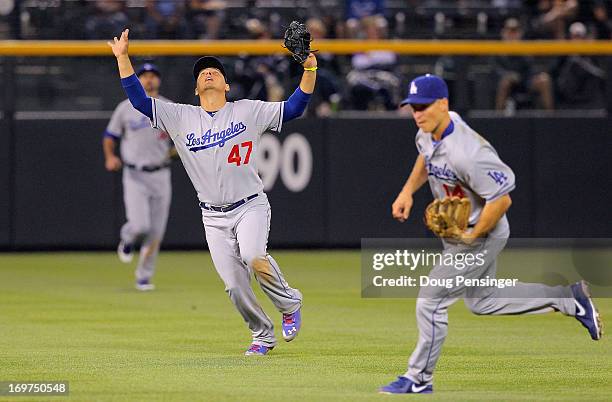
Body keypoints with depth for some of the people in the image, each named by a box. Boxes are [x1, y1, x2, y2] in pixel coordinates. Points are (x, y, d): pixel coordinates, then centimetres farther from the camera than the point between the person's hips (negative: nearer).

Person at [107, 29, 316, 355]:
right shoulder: (181, 117, 6)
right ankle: (263, 335, 19)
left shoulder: (248, 111, 2)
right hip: (213, 216, 3)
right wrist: (123, 58, -6)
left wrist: (309, 69, -16)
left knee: (253, 257, -30)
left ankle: (289, 303, -5)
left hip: (250, 206, -3)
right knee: (234, 285, -2)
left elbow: (293, 108, -3)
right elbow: (139, 100, 1)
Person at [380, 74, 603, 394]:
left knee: (431, 301, -7)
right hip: (455, 233, 10)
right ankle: (567, 298, 30)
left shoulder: (467, 153, -35)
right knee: (481, 302, 23)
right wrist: (408, 191, 5)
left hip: (480, 237, -10)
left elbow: (501, 199, -30)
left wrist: (472, 237, -24)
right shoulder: (428, 130, -7)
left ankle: (419, 379, 9)